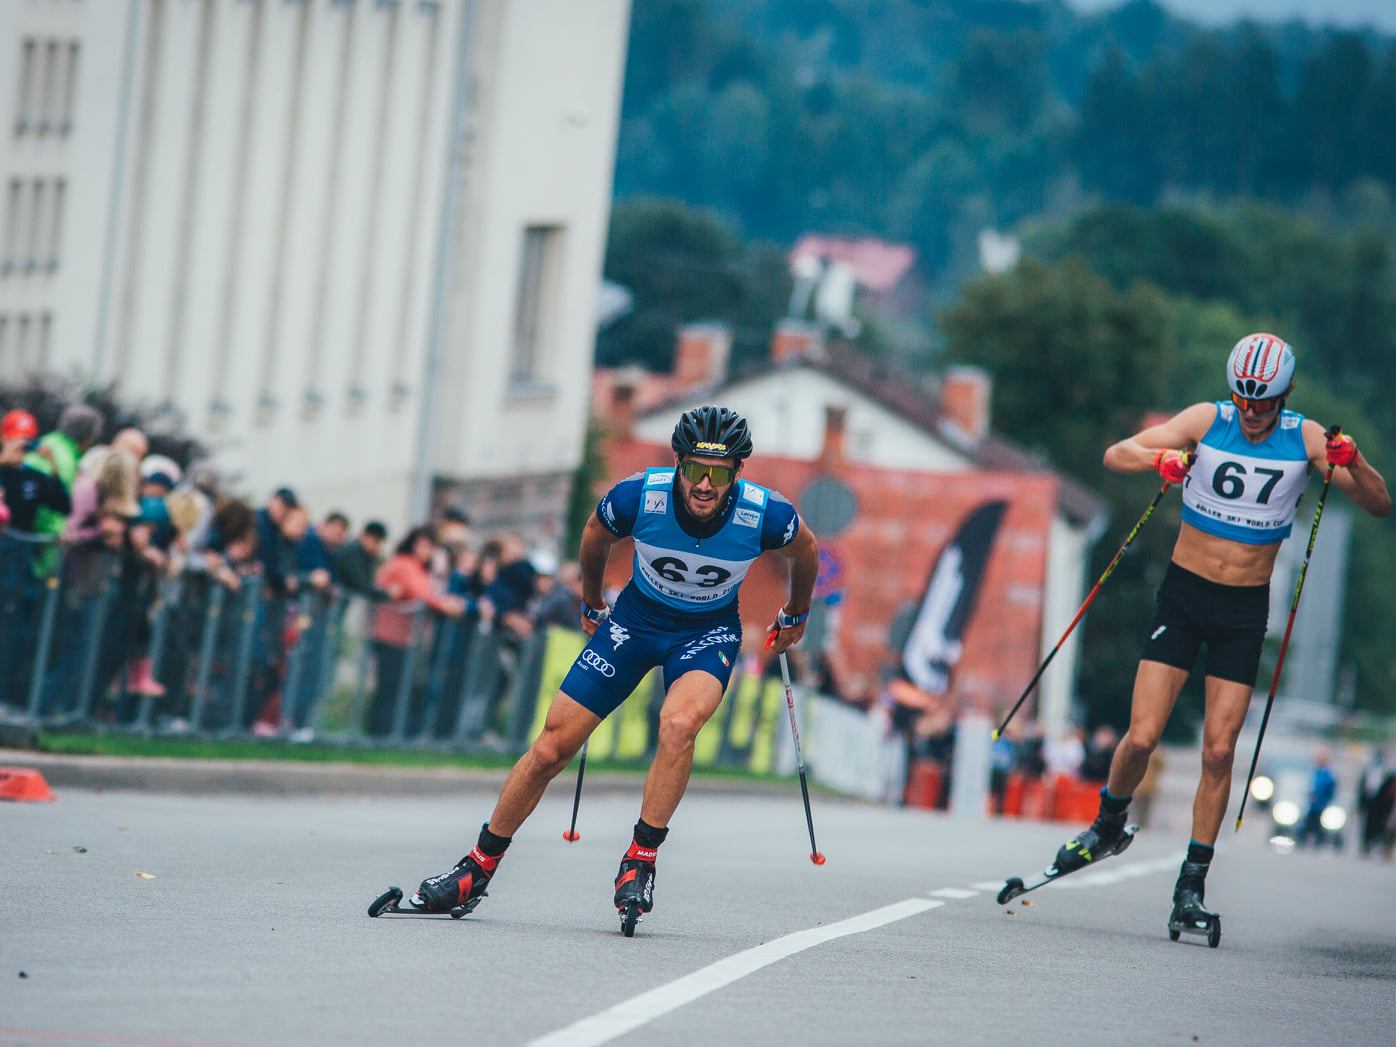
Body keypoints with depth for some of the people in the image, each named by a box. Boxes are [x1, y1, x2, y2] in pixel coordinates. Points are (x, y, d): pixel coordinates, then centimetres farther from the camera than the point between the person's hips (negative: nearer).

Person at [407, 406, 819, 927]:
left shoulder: (767, 515, -27)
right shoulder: (639, 496, -25)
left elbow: (805, 550, 0)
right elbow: (595, 536, 1)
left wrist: (795, 617, 15)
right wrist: (592, 606, 15)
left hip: (709, 630, -1)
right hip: (637, 616, 1)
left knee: (679, 723, -34)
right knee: (551, 747, -3)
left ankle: (640, 862, -19)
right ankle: (478, 869, 14)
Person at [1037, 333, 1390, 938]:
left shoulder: (1306, 439, -5)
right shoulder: (1207, 421, -7)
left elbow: (1379, 507, -5)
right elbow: (1115, 456, -11)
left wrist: (1352, 462, -25)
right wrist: (1159, 458, -33)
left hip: (1245, 612, 0)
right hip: (1183, 595, 0)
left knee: (1219, 750, -5)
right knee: (1142, 737, -9)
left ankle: (1192, 886, 5)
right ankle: (1109, 825, 20)